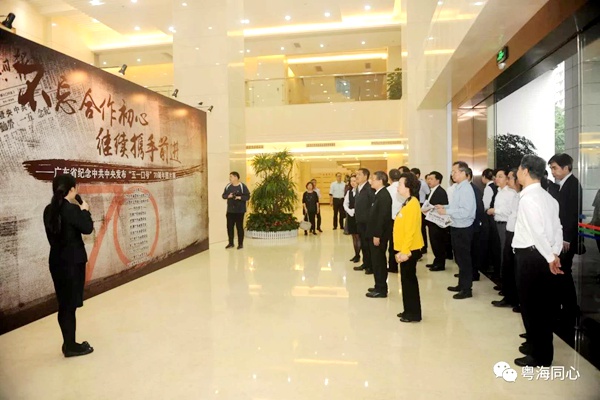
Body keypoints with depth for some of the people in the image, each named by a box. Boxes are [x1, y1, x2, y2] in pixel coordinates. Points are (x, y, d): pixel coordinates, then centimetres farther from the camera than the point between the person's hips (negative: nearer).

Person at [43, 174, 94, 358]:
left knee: (64, 304, 15)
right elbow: (87, 228, -11)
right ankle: (71, 346, 11)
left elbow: (57, 232, 14)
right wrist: (85, 210, -1)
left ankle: (68, 343, 26)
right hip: (72, 261, -8)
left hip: (56, 261, 8)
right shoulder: (72, 209, -18)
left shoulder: (49, 210, 6)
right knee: (71, 304, 1)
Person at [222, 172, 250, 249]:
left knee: (239, 227, 0)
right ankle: (231, 243, 20)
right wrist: (228, 196, -11)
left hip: (239, 210, -5)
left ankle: (240, 244, 9)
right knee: (229, 226, 7)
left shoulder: (242, 186, -7)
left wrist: (240, 197, -23)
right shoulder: (228, 186, 8)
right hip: (230, 210, 5)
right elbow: (223, 195, 10)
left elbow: (247, 196, -10)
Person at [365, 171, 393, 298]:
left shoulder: (384, 195, -18)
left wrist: (377, 235, -21)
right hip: (375, 233, 10)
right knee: (377, 261, 16)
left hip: (379, 235, -10)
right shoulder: (379, 194, 13)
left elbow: (382, 217, -22)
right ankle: (379, 286, 26)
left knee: (378, 261, -2)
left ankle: (381, 290, 8)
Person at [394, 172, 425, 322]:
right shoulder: (408, 203, 12)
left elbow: (411, 231, -22)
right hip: (406, 249, 9)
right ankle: (409, 310, 26)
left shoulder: (412, 204, -17)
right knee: (406, 280, 15)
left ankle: (414, 314, 11)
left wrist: (405, 251, -21)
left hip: (409, 250, -9)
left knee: (409, 280, 0)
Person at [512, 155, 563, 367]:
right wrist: (555, 253, 6)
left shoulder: (527, 198, -18)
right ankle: (537, 344, 34)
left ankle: (540, 355, 16)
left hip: (530, 256, -9)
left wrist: (550, 258, -15)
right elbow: (557, 228, 9)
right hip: (542, 255, 9)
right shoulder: (547, 196, 11)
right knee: (542, 303, 19)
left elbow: (538, 232, -23)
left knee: (531, 304, 3)